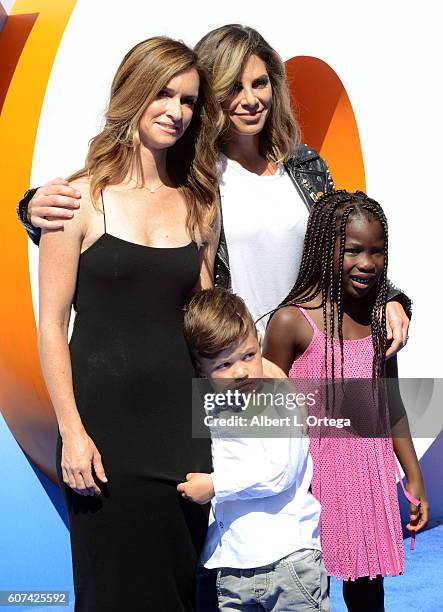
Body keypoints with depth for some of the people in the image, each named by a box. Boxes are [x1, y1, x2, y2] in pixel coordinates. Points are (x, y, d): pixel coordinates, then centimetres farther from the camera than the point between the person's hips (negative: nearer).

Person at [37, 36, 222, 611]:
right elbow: (52, 324, -6)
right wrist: (72, 431, -11)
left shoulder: (199, 206, 9)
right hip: (105, 418, -4)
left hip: (182, 418, 4)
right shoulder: (83, 197, -4)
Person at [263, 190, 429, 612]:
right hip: (316, 470, -5)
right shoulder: (292, 321, -12)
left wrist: (414, 478, 15)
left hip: (371, 469, 5)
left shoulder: (382, 318, 3)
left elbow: (391, 405, 13)